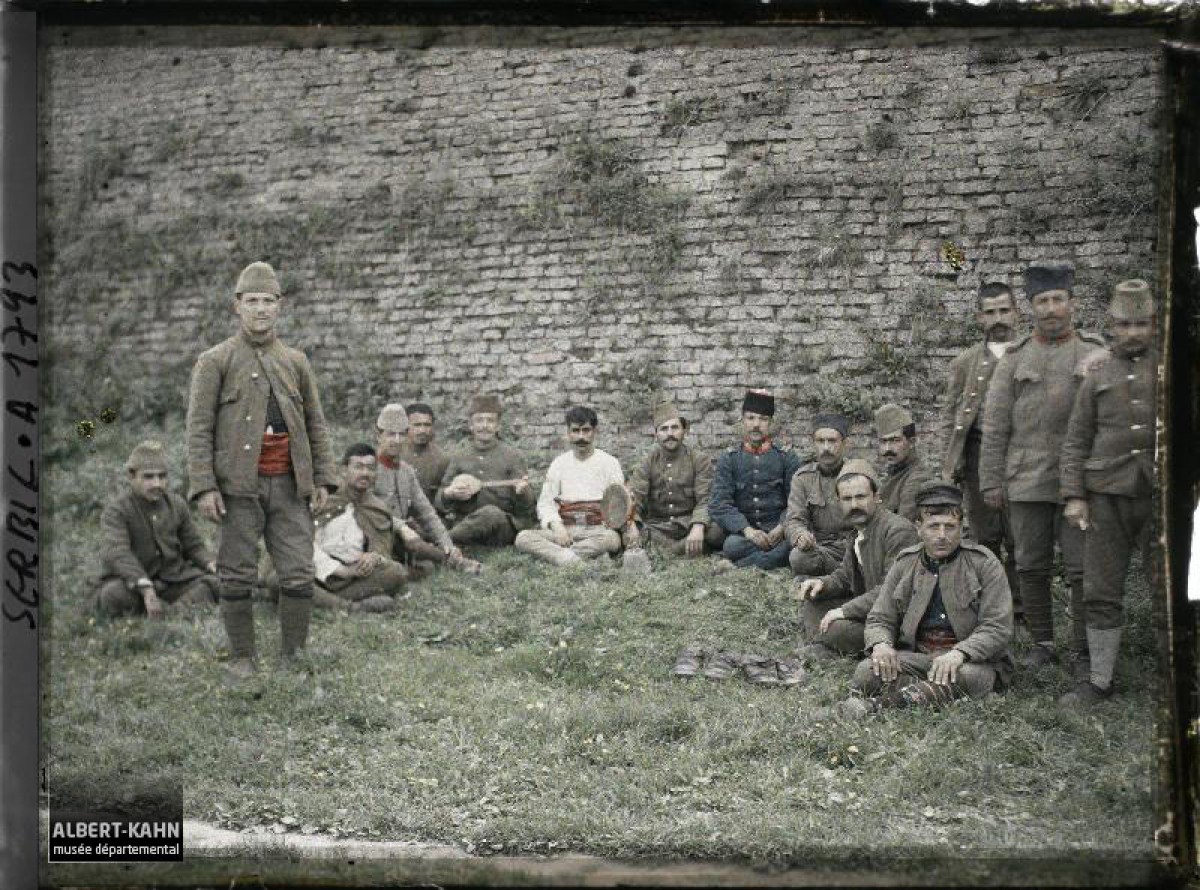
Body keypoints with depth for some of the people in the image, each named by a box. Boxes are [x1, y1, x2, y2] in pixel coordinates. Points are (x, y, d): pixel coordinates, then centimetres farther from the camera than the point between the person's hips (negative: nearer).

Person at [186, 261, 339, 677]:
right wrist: (204, 487, -12)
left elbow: (316, 425, 15)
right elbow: (198, 428, -4)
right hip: (239, 487, -3)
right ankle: (241, 658, 15)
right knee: (237, 577, 2)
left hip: (289, 486, 3)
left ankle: (294, 655, 13)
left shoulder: (295, 361, 13)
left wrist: (322, 480, 7)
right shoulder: (214, 361, 1)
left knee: (299, 574, 1)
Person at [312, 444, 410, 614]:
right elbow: (309, 544, -2)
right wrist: (341, 571, -14)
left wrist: (375, 557, -16)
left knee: (397, 572, -27)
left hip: (354, 578, 2)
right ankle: (354, 606, -35)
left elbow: (383, 553, 10)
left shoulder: (379, 512, 16)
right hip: (319, 573, -2)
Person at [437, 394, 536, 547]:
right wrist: (448, 494, -8)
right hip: (465, 522, 1)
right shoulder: (458, 457, 17)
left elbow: (527, 508, 7)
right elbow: (438, 503, 15)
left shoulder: (512, 455, 11)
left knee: (491, 513, -36)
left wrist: (522, 492, -16)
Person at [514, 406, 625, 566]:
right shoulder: (559, 463, 15)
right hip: (565, 529, 2)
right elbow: (545, 503, 11)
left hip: (597, 530, -2)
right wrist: (556, 525, -10)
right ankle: (570, 559, -41)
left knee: (611, 538, -38)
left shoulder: (609, 462, 9)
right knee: (523, 538, -24)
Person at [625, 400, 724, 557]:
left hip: (689, 524, -1)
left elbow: (705, 500, -9)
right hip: (657, 527, 1)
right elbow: (635, 496, -7)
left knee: (717, 532, -33)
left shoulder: (700, 460, 3)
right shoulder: (647, 464, 7)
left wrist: (698, 527, -30)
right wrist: (632, 527, -29)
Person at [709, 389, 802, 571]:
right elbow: (719, 504, -2)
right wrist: (747, 529, -19)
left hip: (778, 531, 1)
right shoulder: (728, 459, 9)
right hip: (742, 531, -1)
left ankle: (736, 565, -26)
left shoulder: (787, 457, 10)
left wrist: (782, 527, -18)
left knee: (796, 541, -33)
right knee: (733, 545, -36)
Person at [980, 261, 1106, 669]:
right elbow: (995, 425, 4)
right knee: (1032, 568, 7)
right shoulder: (1014, 358, 5)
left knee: (1083, 570, 0)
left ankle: (1084, 651, 10)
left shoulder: (1097, 355, 4)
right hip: (1027, 482, 1)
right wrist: (991, 481, 0)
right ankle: (1041, 644, 20)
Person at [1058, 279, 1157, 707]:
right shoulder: (1098, 376, 9)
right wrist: (1074, 495, -2)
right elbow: (1076, 441, 8)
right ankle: (1099, 680, 14)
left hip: (1162, 495, -1)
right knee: (1101, 593, 4)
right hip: (1107, 496, 1)